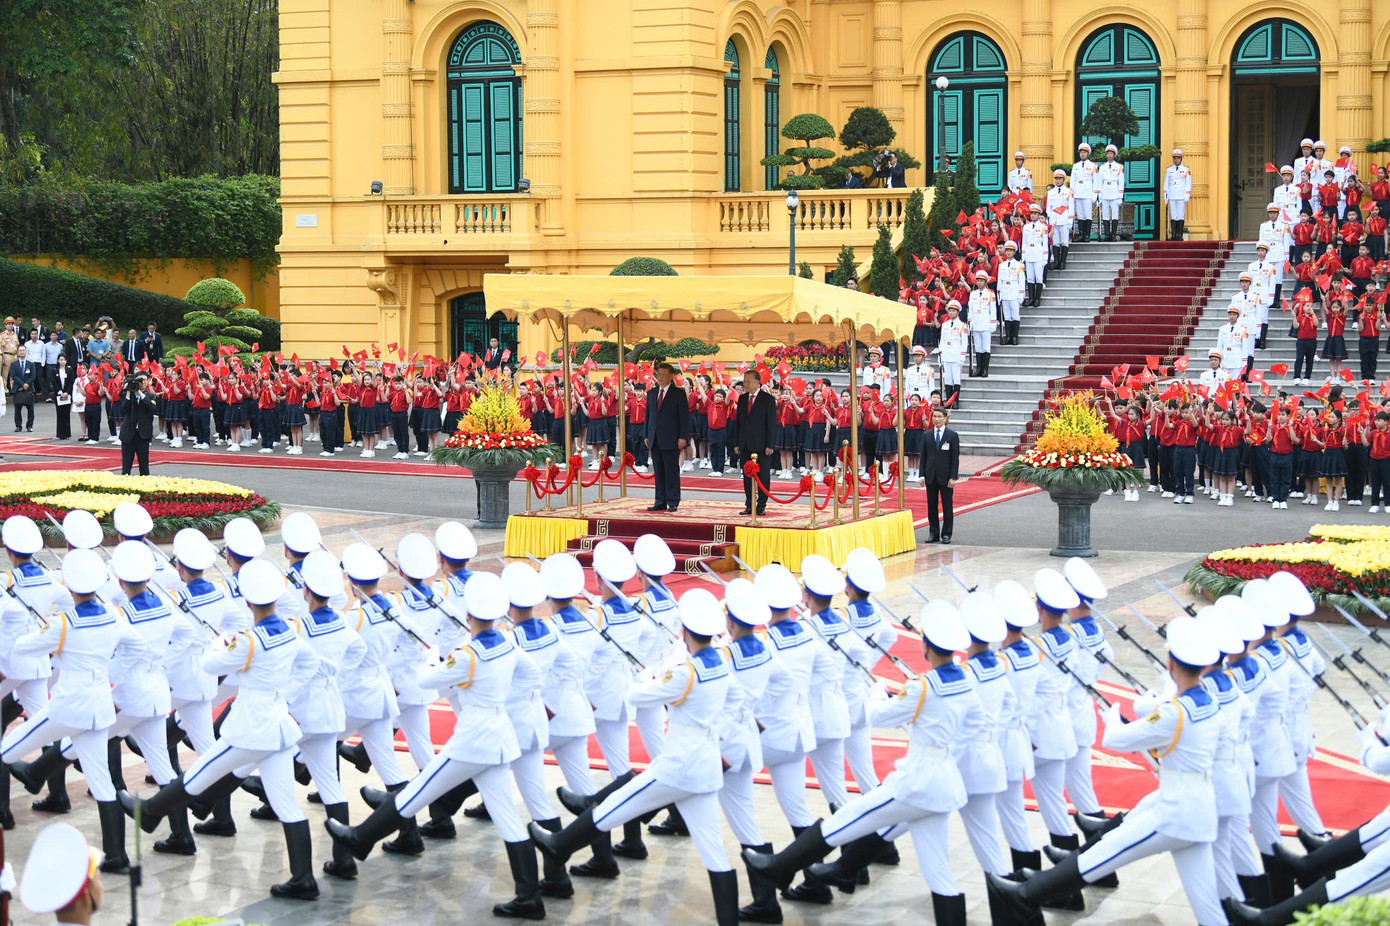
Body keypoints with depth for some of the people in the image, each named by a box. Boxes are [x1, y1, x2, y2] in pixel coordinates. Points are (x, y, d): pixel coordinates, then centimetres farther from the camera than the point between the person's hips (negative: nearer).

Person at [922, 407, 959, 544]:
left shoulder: (952, 435, -2)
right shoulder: (927, 435, 8)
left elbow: (955, 457, -4)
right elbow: (924, 456, 9)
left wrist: (953, 477, -10)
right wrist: (922, 475, 1)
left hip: (945, 476, -3)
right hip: (931, 476, 3)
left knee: (947, 506, 2)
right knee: (931, 506, 6)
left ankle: (946, 534, 8)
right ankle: (934, 533, 14)